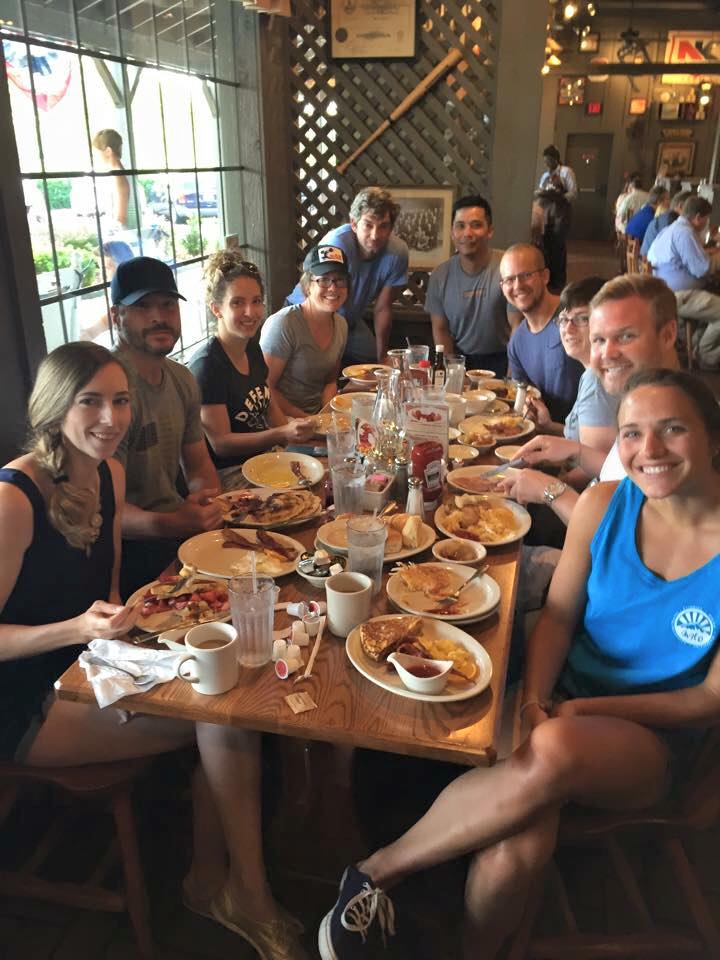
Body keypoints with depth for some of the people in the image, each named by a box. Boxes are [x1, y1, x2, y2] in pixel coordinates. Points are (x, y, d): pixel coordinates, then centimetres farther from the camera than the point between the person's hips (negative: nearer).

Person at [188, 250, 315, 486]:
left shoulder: (252, 348, 7)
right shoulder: (206, 365, -17)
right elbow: (220, 443, -18)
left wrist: (295, 432, -2)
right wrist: (283, 434, -27)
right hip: (229, 474, -8)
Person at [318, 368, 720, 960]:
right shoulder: (606, 504, -6)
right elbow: (559, 615, 0)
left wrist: (587, 709, -18)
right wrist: (535, 699, -18)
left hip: (654, 737, -1)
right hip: (563, 704, 2)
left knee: (552, 753, -37)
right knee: (515, 851, -31)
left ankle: (379, 871, -15)